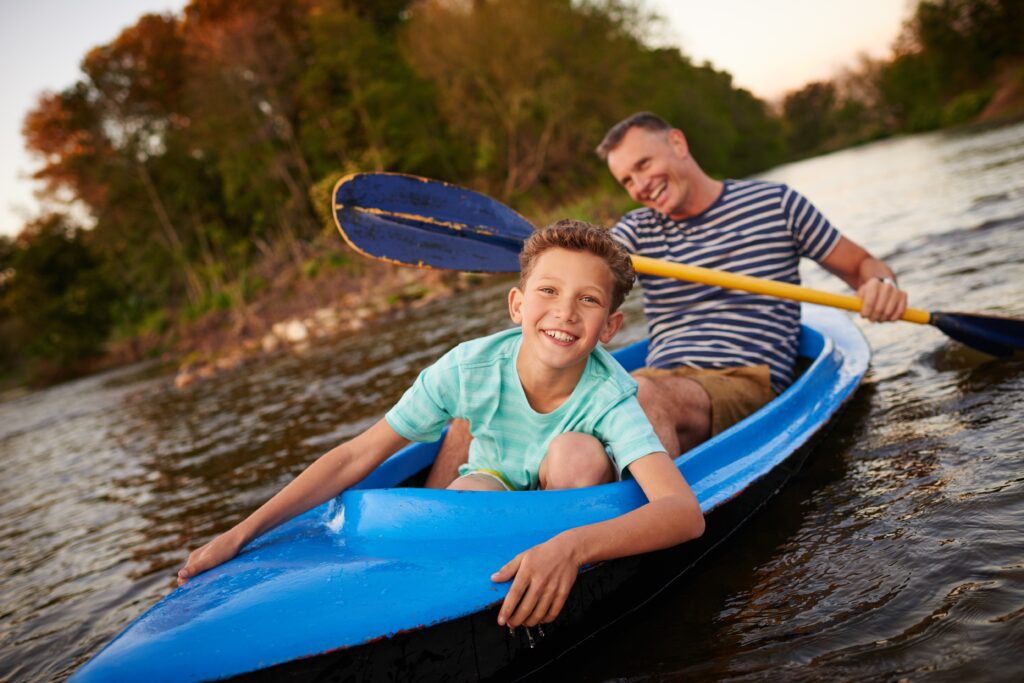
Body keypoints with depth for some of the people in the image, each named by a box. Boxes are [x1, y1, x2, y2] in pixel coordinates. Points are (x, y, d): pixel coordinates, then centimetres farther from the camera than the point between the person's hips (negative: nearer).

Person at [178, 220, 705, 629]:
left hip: (579, 507, 0)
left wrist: (570, 547, -63)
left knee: (577, 449, -32)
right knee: (469, 494, -33)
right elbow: (356, 456, -21)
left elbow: (686, 513, -46)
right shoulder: (471, 368, -26)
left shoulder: (610, 397, -31)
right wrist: (240, 535, -24)